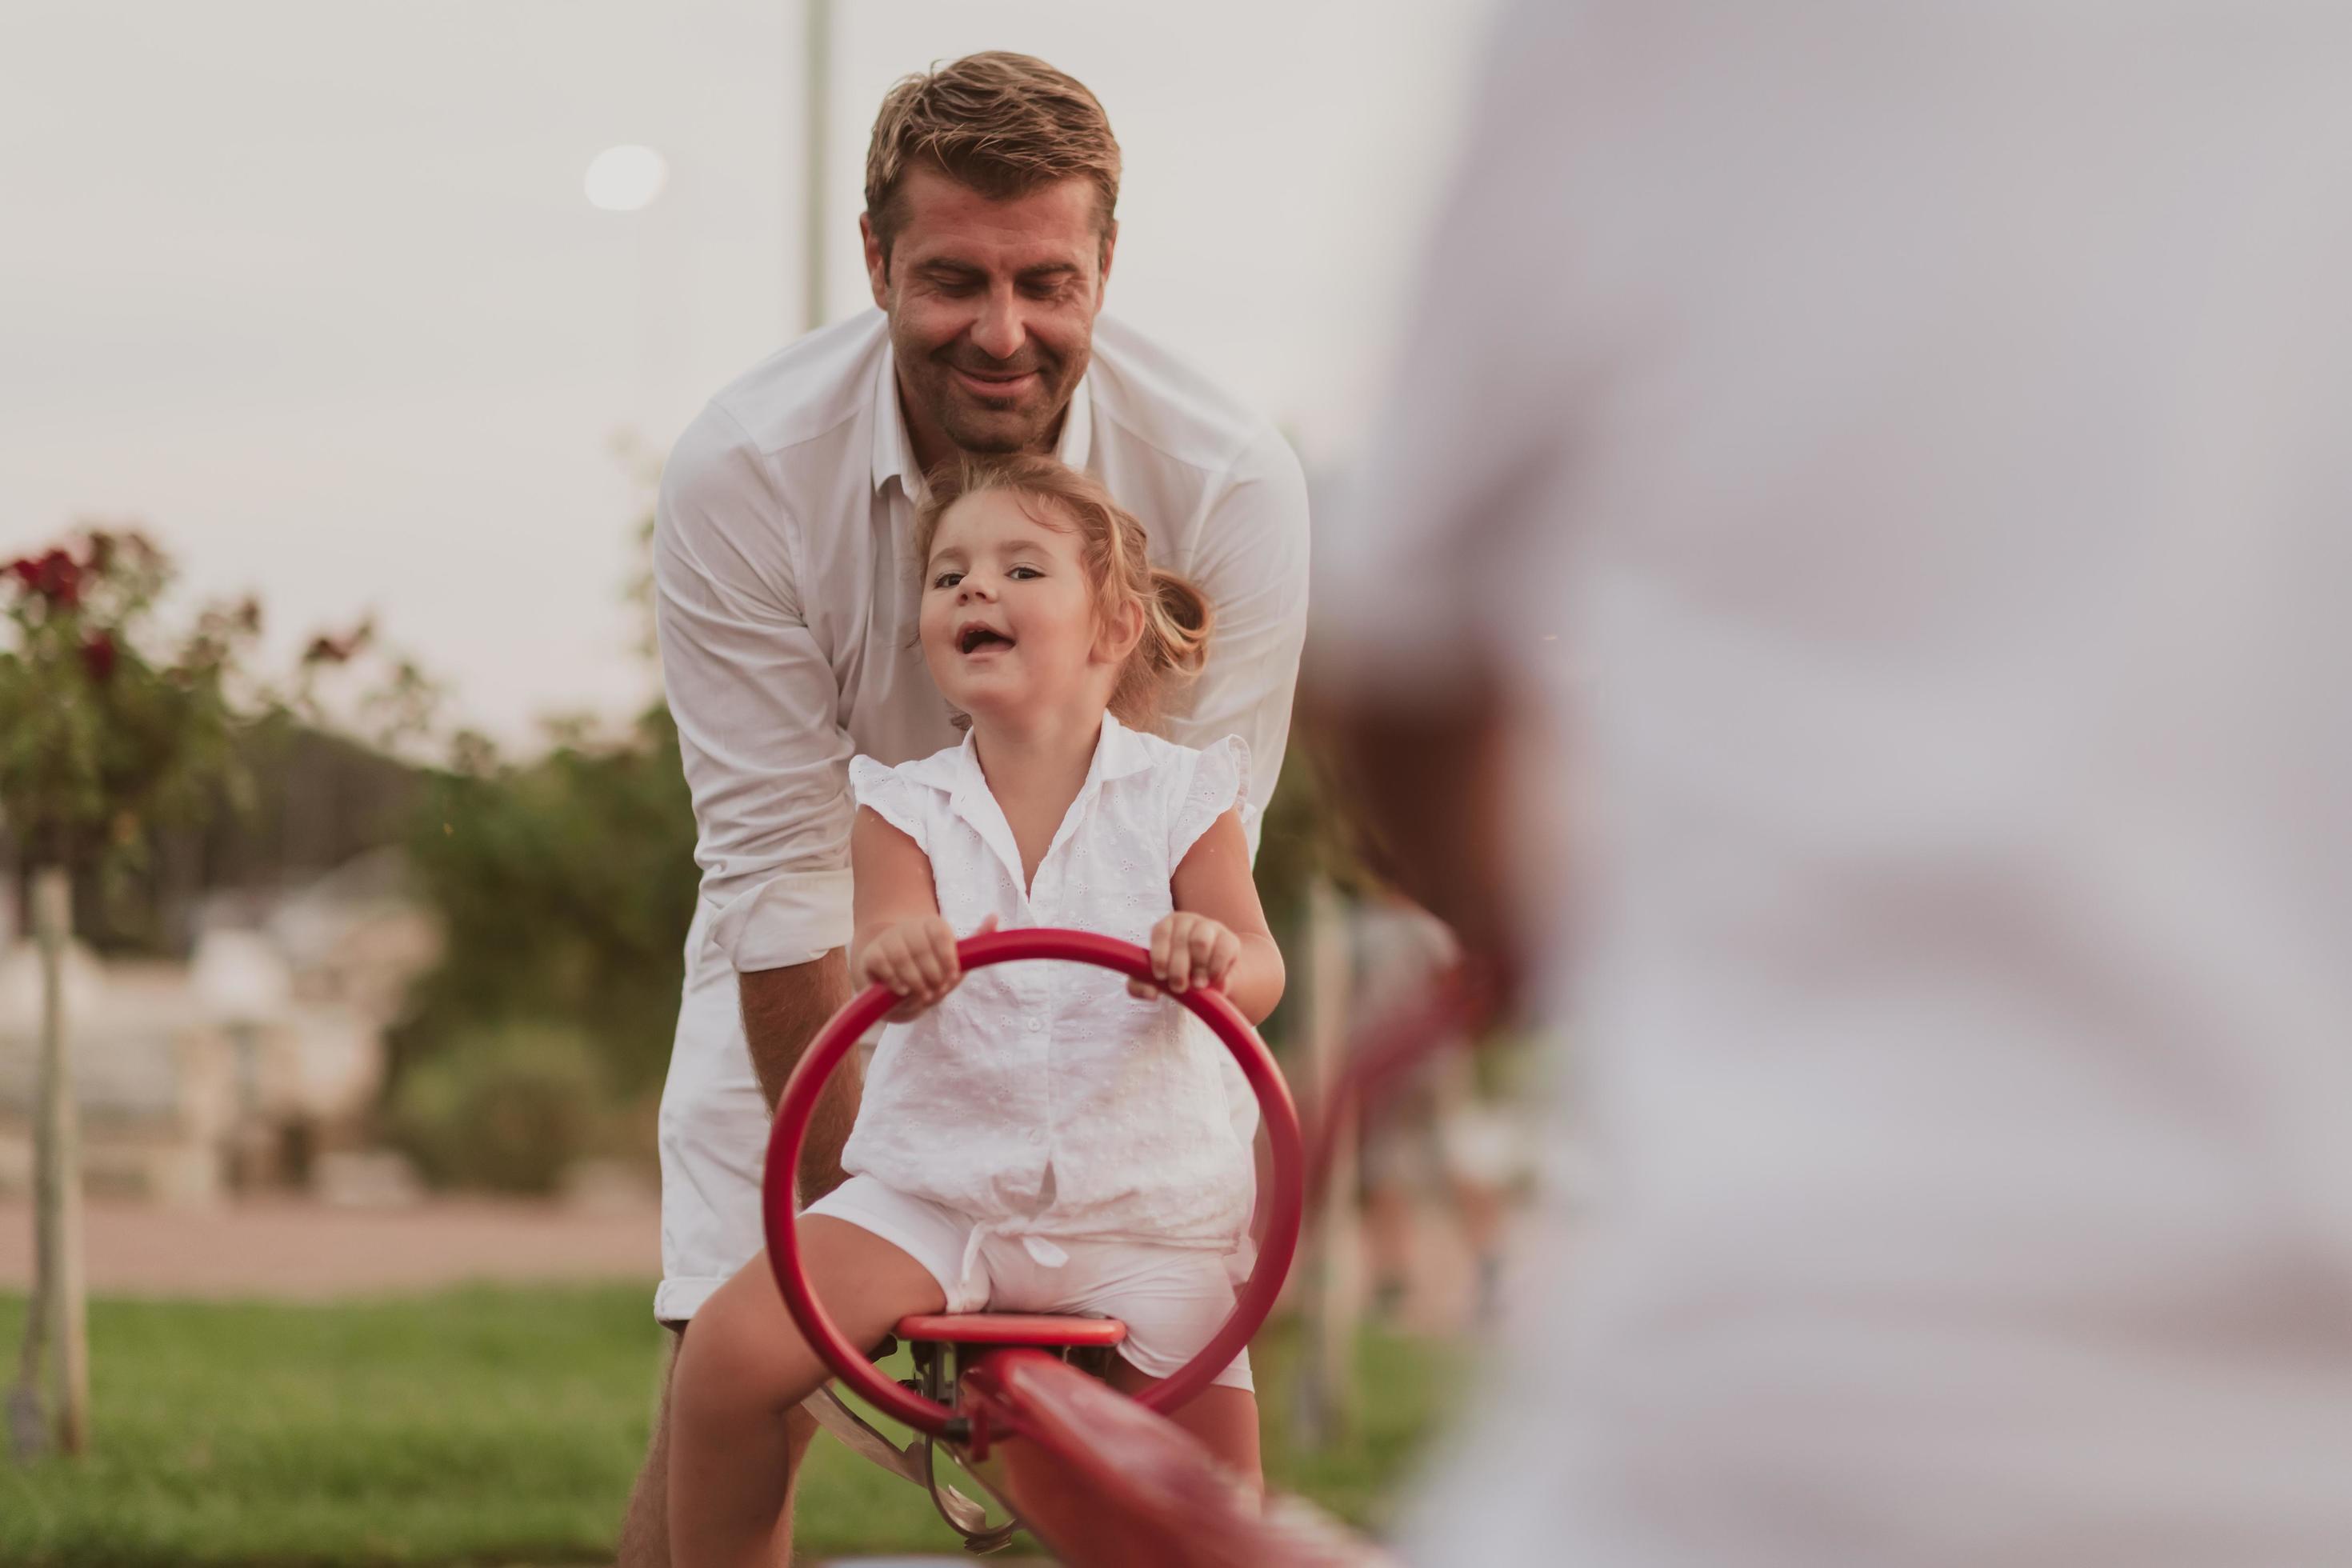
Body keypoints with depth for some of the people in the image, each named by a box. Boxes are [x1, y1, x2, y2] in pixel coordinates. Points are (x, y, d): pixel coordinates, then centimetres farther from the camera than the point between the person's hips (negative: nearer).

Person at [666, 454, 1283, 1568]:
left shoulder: (1177, 794, 1)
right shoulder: (907, 807, 3)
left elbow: (1259, 971, -10)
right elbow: (888, 945, -15)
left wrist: (1217, 959, -35)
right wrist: (895, 959, -40)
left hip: (1139, 1210, -1)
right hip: (934, 1184, 1)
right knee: (729, 1354, -21)